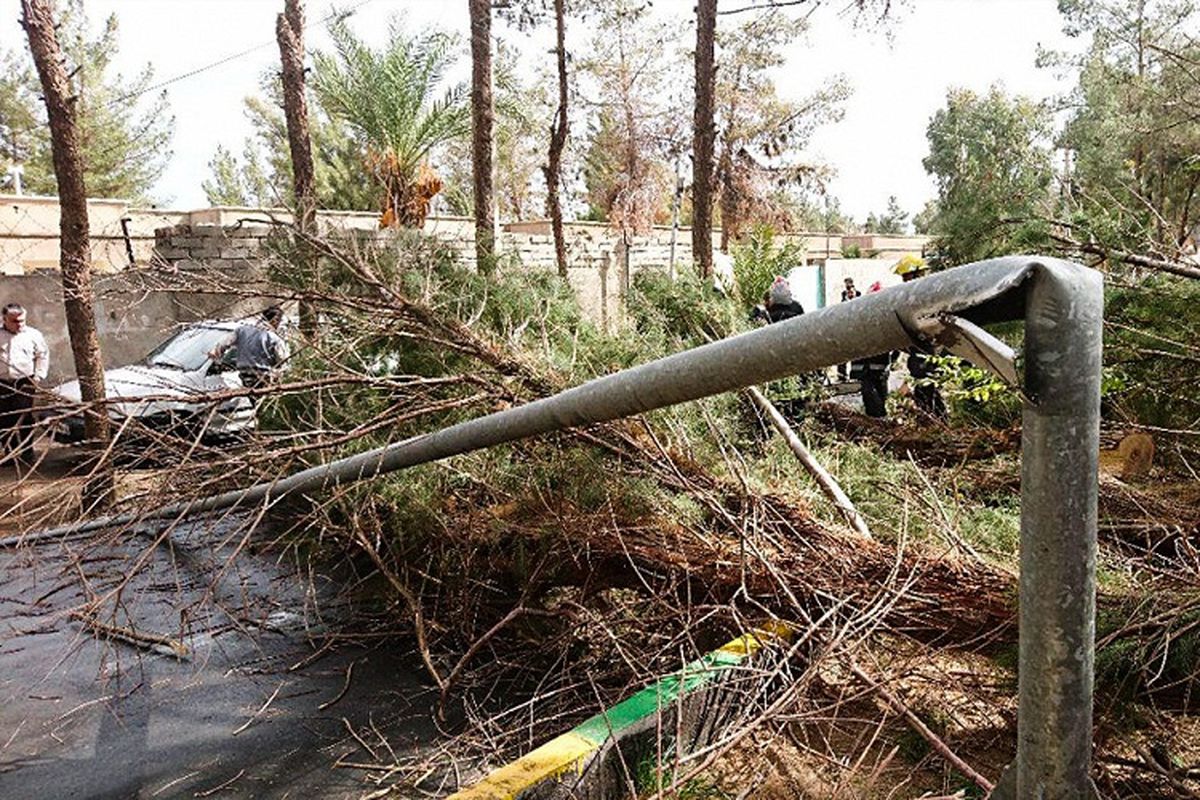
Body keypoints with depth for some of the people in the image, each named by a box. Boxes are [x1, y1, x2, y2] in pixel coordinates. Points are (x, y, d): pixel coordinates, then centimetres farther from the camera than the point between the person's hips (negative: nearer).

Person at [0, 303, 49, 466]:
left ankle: (25, 453, 4)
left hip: (25, 383, -2)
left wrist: (38, 376, 2)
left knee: (24, 419, -5)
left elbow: (43, 356, 11)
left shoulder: (33, 335, 5)